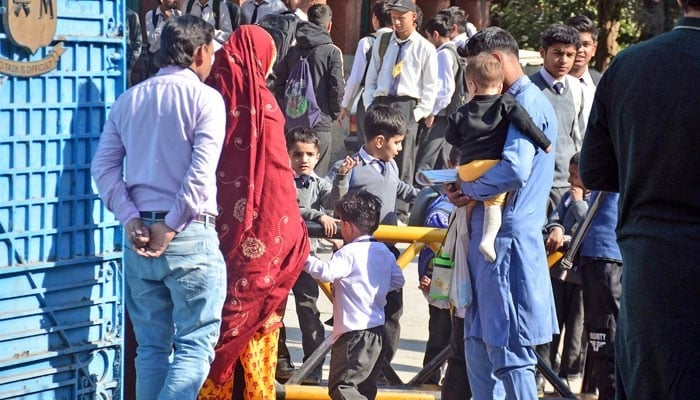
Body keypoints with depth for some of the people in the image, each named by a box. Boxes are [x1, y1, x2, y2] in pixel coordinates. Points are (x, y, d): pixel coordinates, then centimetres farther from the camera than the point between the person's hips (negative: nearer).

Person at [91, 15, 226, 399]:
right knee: (195, 343, -2)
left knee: (152, 346, 11)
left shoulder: (128, 100, 12)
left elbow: (104, 166, 4)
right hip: (189, 235, -5)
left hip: (140, 234, 5)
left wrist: (131, 219, -2)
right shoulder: (204, 98, -4)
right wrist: (171, 227, -11)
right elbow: (201, 173, -15)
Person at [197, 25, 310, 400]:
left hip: (213, 226, 5)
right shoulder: (261, 102, -10)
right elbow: (277, 176, -11)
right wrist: (293, 232, -4)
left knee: (215, 322, 10)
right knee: (254, 324, 2)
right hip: (258, 231, -5)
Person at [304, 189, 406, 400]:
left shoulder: (349, 253, -15)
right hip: (377, 330, 9)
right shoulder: (384, 252, 9)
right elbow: (397, 280, 17)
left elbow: (326, 272, -28)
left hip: (354, 332, -9)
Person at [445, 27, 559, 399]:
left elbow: (514, 169, -28)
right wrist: (465, 188, 4)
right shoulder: (511, 103, 17)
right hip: (489, 237, 10)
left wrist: (468, 188, -11)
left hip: (507, 241, -10)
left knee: (508, 353, -6)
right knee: (479, 344, 14)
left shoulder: (528, 103, -14)